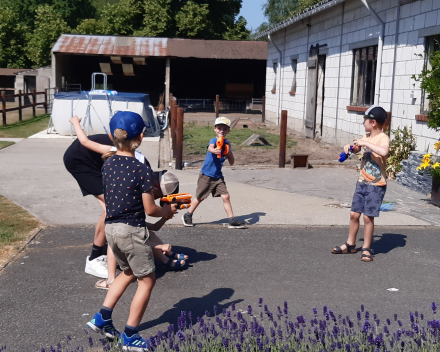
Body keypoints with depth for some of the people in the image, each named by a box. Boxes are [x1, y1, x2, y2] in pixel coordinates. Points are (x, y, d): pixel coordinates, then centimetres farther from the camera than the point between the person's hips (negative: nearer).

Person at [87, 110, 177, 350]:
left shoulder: (108, 164, 3)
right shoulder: (141, 170, -16)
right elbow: (149, 209, -15)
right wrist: (166, 211, 7)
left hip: (111, 228, 7)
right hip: (132, 230, -7)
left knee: (128, 272, 27)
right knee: (147, 281, 9)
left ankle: (102, 319, 25)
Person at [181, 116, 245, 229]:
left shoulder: (226, 143, 5)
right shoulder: (214, 140, -12)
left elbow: (231, 162, 6)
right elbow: (210, 148, -38)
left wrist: (229, 152, -12)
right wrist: (214, 150, -61)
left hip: (218, 176, 5)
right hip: (206, 175, -5)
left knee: (226, 197, -4)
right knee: (200, 198, 7)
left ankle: (232, 221, 2)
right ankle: (187, 216, 27)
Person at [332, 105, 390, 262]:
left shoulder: (383, 138, -15)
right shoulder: (366, 137, 8)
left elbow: (384, 151, -38)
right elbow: (356, 149, 28)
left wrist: (365, 143, -30)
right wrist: (349, 147, 6)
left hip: (376, 185, -7)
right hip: (362, 182, 7)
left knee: (368, 217, -3)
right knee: (354, 214, 11)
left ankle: (366, 249, 12)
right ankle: (350, 244, 25)